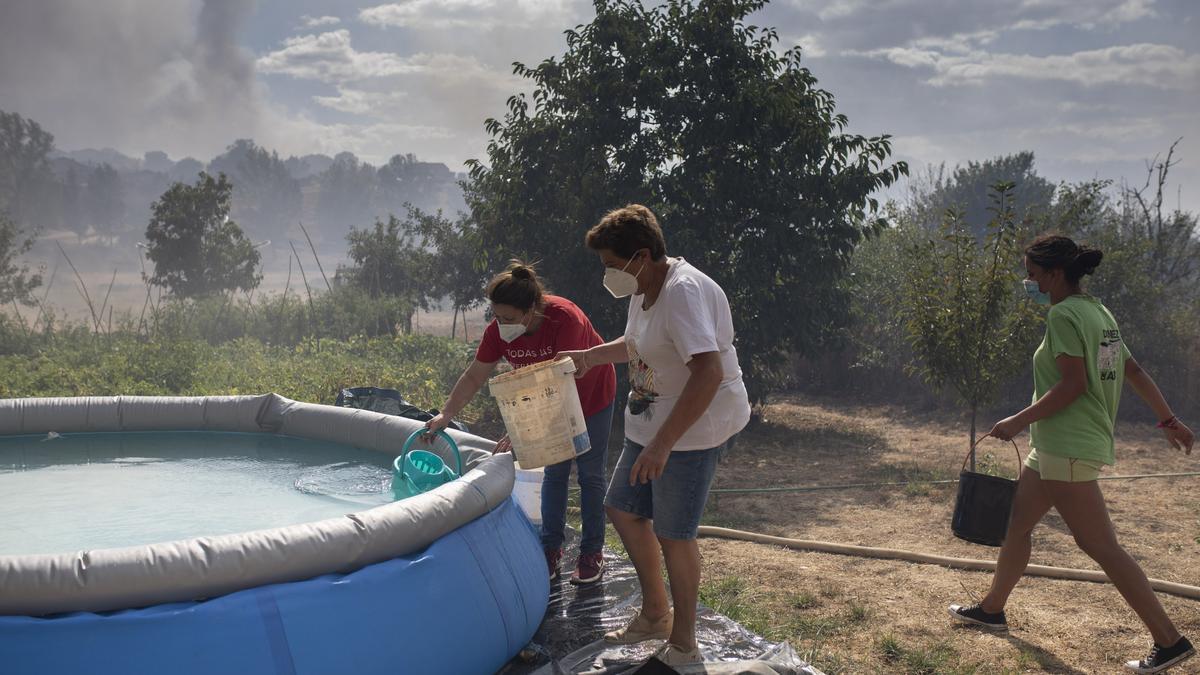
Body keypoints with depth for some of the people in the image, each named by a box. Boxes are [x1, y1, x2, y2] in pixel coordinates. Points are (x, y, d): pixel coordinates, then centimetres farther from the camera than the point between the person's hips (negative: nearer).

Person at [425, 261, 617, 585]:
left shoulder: (565, 319, -38)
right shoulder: (498, 331, -21)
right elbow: (473, 378, -10)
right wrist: (444, 416, -15)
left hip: (592, 395, -4)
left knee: (590, 475, 2)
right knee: (554, 473, 7)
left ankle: (592, 553, 11)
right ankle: (551, 548, 17)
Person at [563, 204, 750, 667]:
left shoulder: (684, 292, -26)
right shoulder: (644, 290, 6)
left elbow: (709, 373, -35)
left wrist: (662, 444, -35)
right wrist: (589, 357, 16)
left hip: (694, 428, -10)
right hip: (651, 423, 10)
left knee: (672, 534, 0)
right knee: (623, 509, 17)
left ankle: (683, 645, 20)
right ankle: (655, 614, 35)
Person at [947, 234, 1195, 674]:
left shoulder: (1063, 314, -14)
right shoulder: (1098, 312, 13)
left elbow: (1073, 384, -21)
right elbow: (1134, 372, 15)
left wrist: (1019, 421, -15)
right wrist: (1168, 420, 19)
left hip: (1068, 448, -10)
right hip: (1055, 447, 10)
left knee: (1100, 546, -5)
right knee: (1014, 524, 18)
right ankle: (992, 610, 31)